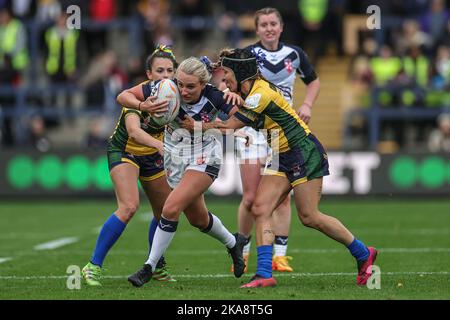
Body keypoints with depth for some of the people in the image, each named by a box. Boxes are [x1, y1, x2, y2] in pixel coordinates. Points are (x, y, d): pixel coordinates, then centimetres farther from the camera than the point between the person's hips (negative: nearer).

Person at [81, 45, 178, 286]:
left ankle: (156, 266, 30)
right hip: (124, 151, -6)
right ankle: (93, 266, -19)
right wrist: (159, 144, -62)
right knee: (129, 206, -26)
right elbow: (133, 131, -44)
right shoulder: (142, 93, -29)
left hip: (151, 156, 6)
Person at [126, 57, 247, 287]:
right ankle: (233, 243, 47)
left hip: (204, 158, -4)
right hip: (175, 158, 4)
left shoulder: (213, 96, -24)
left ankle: (150, 266, -10)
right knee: (197, 218, 18)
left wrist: (234, 97, -39)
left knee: (171, 208, -22)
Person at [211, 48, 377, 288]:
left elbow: (229, 126, -18)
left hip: (305, 153, -9)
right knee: (260, 209, -6)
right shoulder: (250, 92, 5)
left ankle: (363, 254, 12)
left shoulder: (261, 95, -23)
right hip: (282, 158, 9)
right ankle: (264, 275, -11)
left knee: (309, 217, -6)